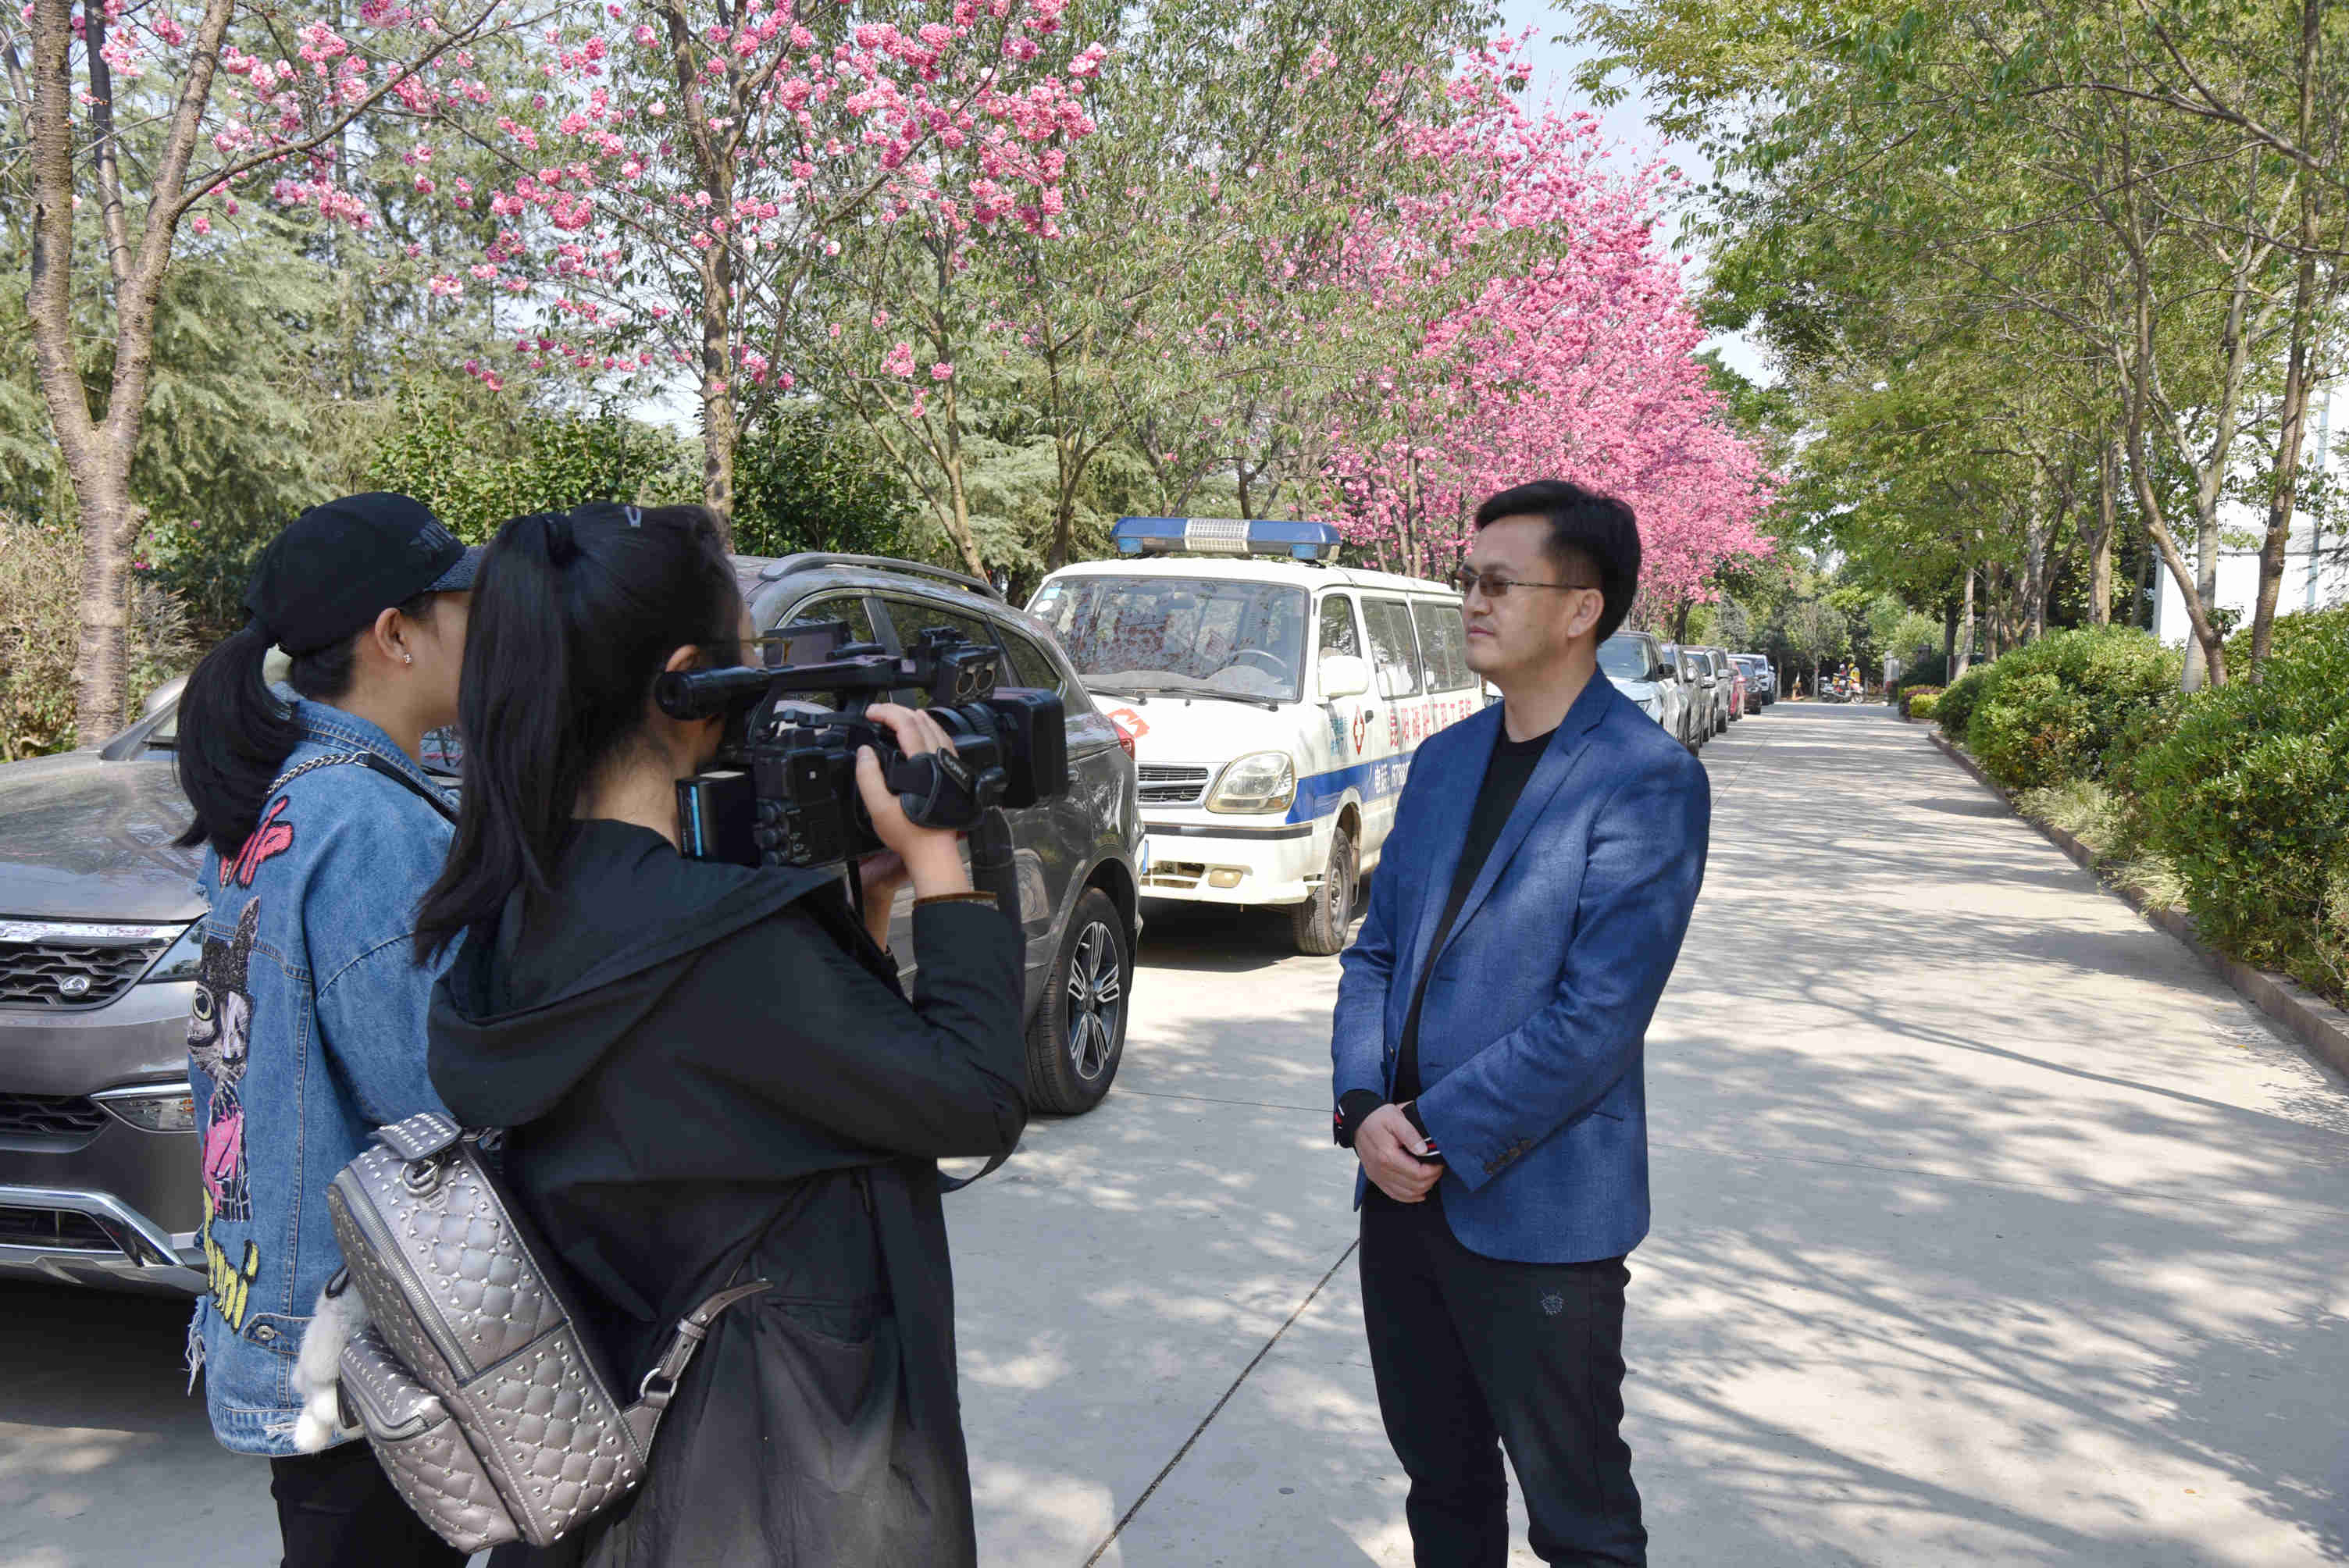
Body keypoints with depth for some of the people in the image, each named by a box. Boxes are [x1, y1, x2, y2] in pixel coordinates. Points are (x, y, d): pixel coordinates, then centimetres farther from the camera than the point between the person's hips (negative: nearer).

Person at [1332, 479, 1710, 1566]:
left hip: (1535, 1214, -6)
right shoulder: (1445, 758, 9)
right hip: (1404, 1189, 6)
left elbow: (1596, 1018, -19)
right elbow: (1377, 948, 10)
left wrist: (1439, 1135, -16)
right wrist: (1363, 1107, -6)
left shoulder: (1648, 781, -13)